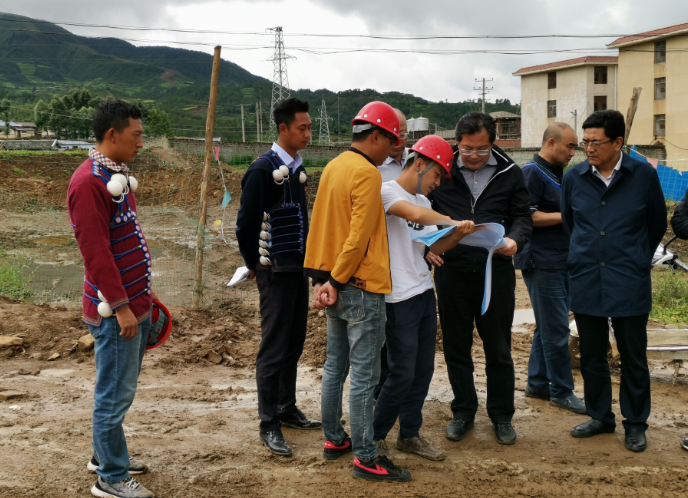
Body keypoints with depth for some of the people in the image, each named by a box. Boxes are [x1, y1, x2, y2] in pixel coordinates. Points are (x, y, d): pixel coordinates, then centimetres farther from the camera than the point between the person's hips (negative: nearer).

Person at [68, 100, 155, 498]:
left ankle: (106, 454, 35)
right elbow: (95, 251, -22)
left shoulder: (117, 175, 13)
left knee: (122, 387, 20)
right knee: (116, 393, 0)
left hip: (135, 304, 10)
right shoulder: (89, 182, -18)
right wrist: (121, 306, -20)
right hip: (116, 310, -10)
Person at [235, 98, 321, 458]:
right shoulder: (264, 169, -15)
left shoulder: (297, 167, 10)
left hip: (299, 268, 8)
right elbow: (246, 222, -16)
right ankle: (269, 425, 5)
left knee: (294, 343, 14)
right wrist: (254, 265, -7)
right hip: (275, 271, -8)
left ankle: (287, 408, 27)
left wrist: (306, 261, 14)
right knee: (274, 347, -3)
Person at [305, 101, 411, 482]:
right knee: (364, 375, -3)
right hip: (361, 287, -9)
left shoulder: (333, 167, 11)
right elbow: (360, 236, -20)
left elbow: (324, 225, 12)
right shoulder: (367, 173, -15)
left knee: (335, 366, 17)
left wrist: (327, 279, 9)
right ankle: (366, 458, 3)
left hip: (335, 287, 9)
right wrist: (336, 282, -14)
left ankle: (334, 439, 27)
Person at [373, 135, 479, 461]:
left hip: (425, 293, 9)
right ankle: (375, 435, 13)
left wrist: (458, 235, 0)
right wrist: (453, 222, -20)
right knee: (403, 373, -4)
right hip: (399, 298, -9)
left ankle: (409, 435, 25)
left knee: (423, 370, 12)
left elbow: (435, 247, 16)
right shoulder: (387, 191, -11)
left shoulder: (423, 201, 16)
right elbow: (414, 213, -31)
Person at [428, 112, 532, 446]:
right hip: (452, 271, 1)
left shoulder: (509, 174, 1)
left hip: (496, 271, 0)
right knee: (456, 346, 11)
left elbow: (522, 216, 4)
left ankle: (501, 416, 24)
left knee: (498, 349, 8)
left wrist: (515, 239, -17)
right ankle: (463, 412, 27)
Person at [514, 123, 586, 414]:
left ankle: (537, 384, 24)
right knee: (556, 330, -4)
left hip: (560, 262, 10)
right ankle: (562, 392, 5)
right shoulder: (532, 173, -12)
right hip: (542, 264, -9)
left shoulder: (557, 174, 18)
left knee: (547, 327, 14)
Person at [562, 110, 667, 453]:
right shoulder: (574, 178, 0)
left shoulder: (643, 175, -6)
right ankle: (600, 417, 28)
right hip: (586, 281, 3)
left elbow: (657, 224, 8)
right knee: (591, 356, 12)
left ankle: (635, 424, 21)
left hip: (629, 283, -3)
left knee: (633, 358, 7)